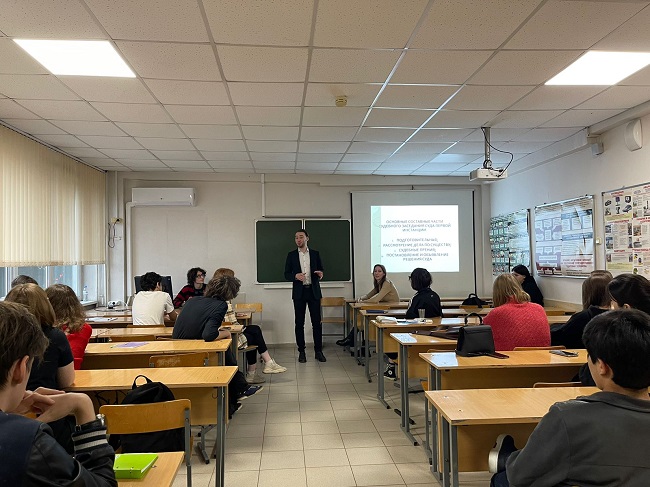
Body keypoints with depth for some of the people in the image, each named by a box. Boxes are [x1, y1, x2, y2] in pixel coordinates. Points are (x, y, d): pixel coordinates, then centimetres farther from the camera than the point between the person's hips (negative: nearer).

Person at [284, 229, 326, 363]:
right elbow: (286, 274, 5)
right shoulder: (291, 255, 6)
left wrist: (320, 274, -12)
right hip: (299, 292, 0)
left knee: (317, 322, 1)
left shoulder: (315, 254, 7)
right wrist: (295, 276, -15)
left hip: (313, 291, 0)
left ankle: (318, 351, 10)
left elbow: (321, 270, 11)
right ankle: (301, 351, 12)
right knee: (299, 323, 3)